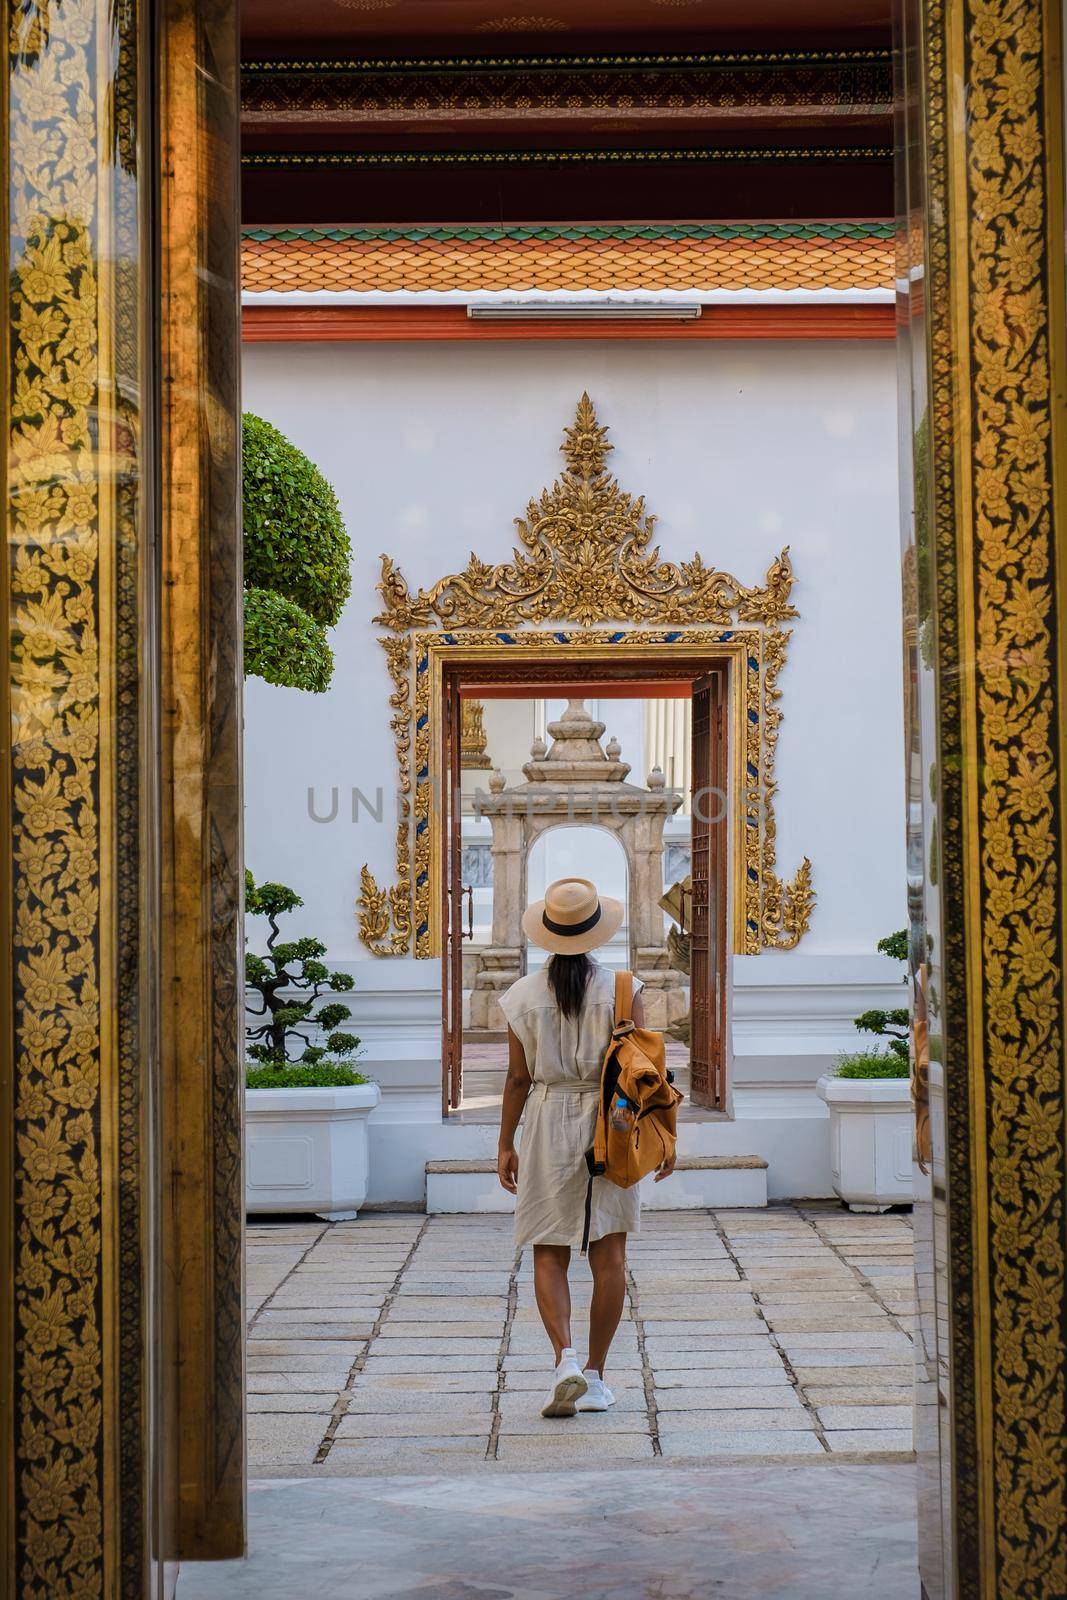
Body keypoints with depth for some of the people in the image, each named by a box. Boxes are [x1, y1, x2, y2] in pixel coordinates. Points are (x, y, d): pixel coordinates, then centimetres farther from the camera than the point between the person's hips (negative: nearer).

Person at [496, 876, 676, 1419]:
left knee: (549, 1254, 7)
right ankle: (595, 1376, 6)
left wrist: (506, 1145, 7)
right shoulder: (622, 989, -4)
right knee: (609, 1256, 6)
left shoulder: (525, 995, -2)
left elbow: (518, 1076, 0)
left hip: (548, 1126, 0)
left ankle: (566, 1360, -12)